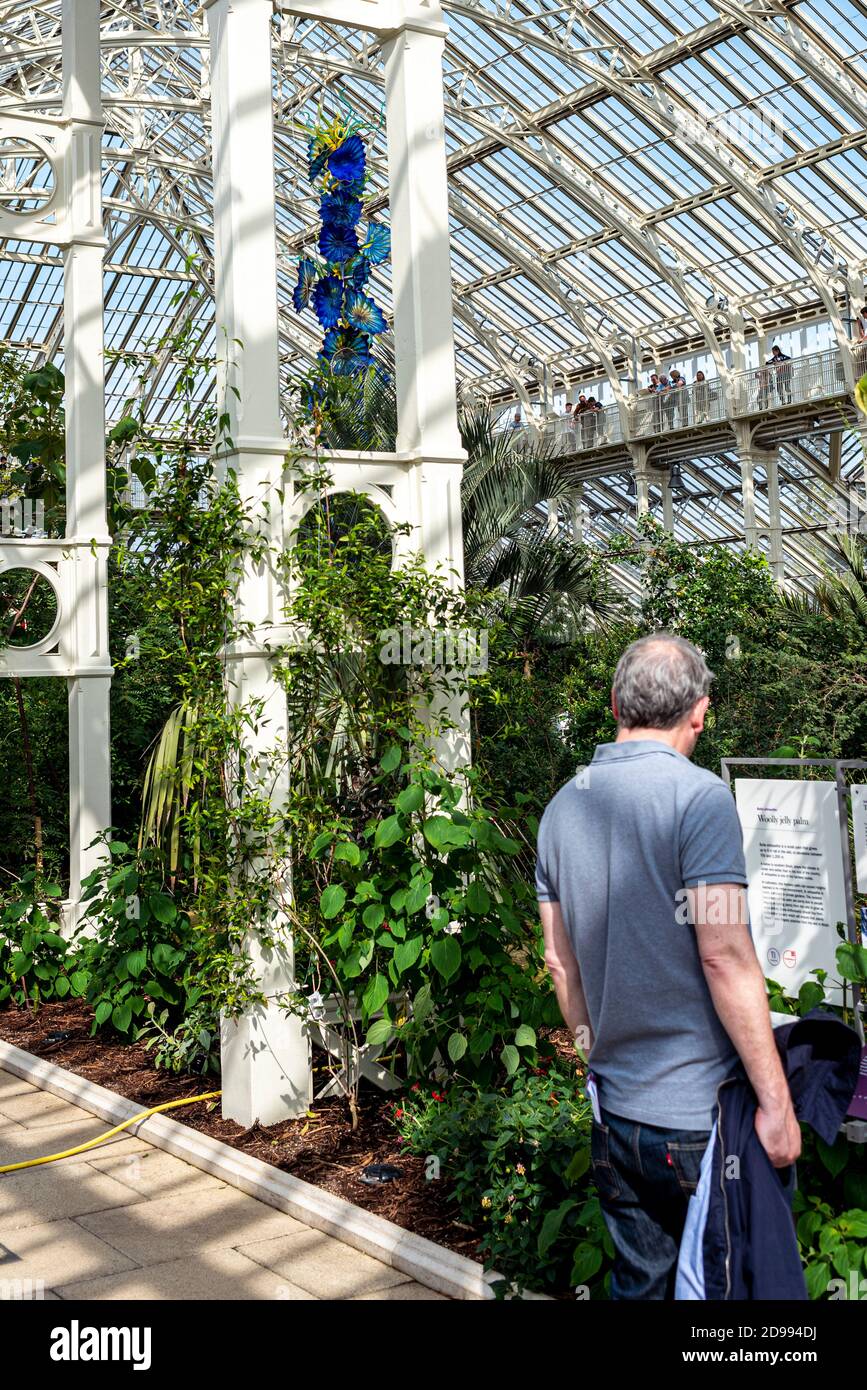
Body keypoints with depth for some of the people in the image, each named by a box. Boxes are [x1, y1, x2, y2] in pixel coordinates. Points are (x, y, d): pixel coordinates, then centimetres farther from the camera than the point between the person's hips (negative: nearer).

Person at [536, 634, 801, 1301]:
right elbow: (726, 959, -19)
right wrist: (776, 1100, -13)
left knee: (639, 1281, 17)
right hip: (696, 1116, -6)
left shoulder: (563, 806, 7)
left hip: (613, 1113, 6)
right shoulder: (698, 796, -15)